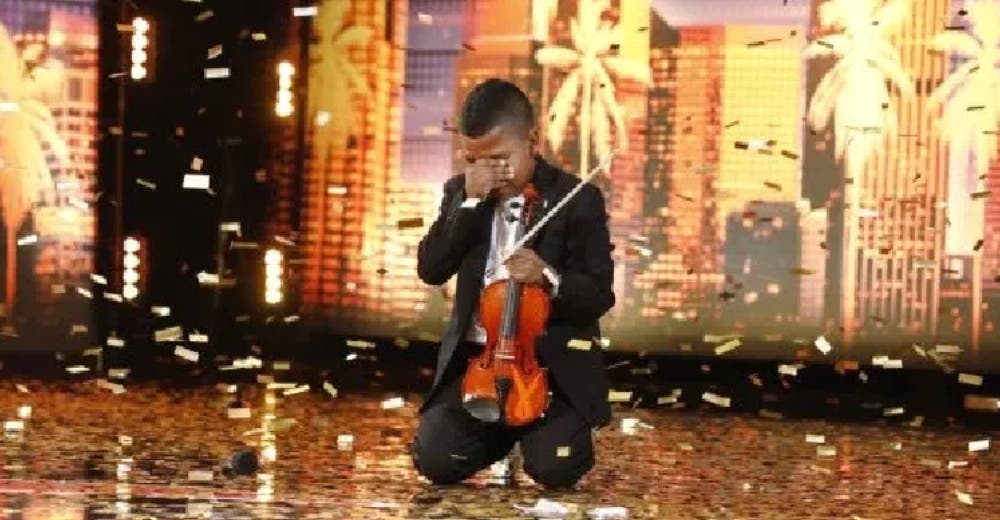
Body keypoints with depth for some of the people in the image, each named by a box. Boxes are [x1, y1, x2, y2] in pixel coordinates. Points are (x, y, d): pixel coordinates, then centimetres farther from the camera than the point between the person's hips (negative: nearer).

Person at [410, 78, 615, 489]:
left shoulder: (578, 199, -6)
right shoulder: (460, 194, 6)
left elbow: (599, 295, -8)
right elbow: (430, 269, -6)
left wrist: (549, 279, -29)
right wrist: (469, 201, -15)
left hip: (554, 361, -3)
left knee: (554, 467, -23)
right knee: (437, 460, -16)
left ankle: (530, 426, 17)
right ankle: (504, 432, 19)